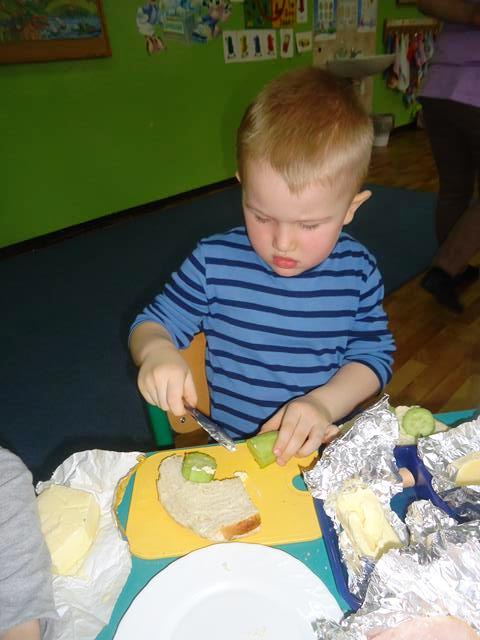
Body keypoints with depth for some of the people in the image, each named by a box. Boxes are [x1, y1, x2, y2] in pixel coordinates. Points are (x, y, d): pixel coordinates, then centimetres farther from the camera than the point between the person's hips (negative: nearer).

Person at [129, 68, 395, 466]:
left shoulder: (357, 270, -4)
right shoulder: (214, 262, -7)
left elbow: (374, 355, 1)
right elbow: (152, 324, 2)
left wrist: (325, 403, -18)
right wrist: (156, 351, -21)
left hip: (331, 446, 1)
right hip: (234, 446, 0)